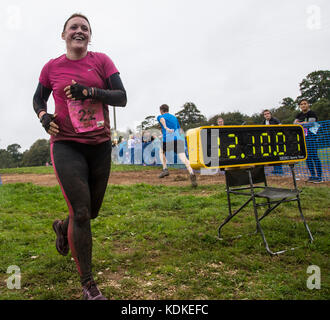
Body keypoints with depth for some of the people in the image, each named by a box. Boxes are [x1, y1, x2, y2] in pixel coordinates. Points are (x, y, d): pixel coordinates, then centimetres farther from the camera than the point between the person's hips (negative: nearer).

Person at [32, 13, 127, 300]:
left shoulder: (101, 61, 3)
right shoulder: (51, 67, 4)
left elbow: (122, 98, -5)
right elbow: (38, 98, 18)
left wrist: (90, 91, -18)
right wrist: (43, 115, -3)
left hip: (100, 145, 2)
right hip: (66, 145, -2)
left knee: (92, 210, 14)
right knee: (81, 212, -11)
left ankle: (62, 227, 51)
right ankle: (88, 284, 7)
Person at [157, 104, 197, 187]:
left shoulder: (160, 117, 17)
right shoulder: (174, 117, 29)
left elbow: (162, 120, -10)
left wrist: (166, 128, -26)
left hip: (167, 140, -2)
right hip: (178, 139, 2)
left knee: (161, 152, 28)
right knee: (183, 157, -13)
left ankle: (165, 169, 12)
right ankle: (191, 172, -38)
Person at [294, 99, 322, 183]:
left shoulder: (311, 113, -3)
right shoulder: (299, 115, 16)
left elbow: (311, 123, -12)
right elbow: (294, 123, 8)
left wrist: (299, 123, -3)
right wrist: (304, 123, -7)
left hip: (311, 136, -7)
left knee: (314, 156, -9)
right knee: (307, 157, 7)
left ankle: (319, 176, -4)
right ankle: (312, 175, 15)